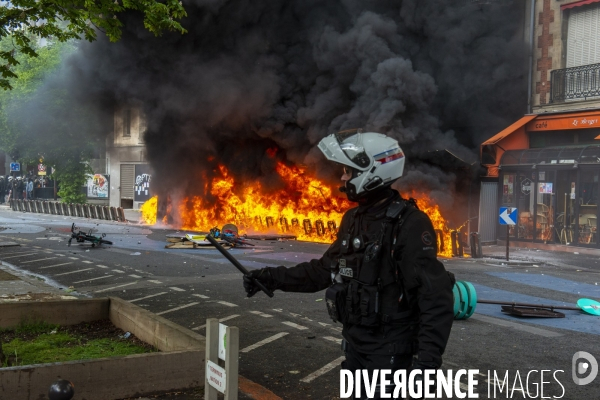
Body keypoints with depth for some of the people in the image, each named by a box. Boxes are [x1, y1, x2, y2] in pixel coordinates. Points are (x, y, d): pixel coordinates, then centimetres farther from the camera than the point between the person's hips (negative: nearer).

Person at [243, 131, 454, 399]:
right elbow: (324, 269, 14)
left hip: (390, 353, -8)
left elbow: (436, 296, -24)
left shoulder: (409, 224, -20)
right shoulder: (354, 219, 7)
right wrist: (272, 278, 8)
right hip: (355, 346, 8)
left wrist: (428, 358, -29)